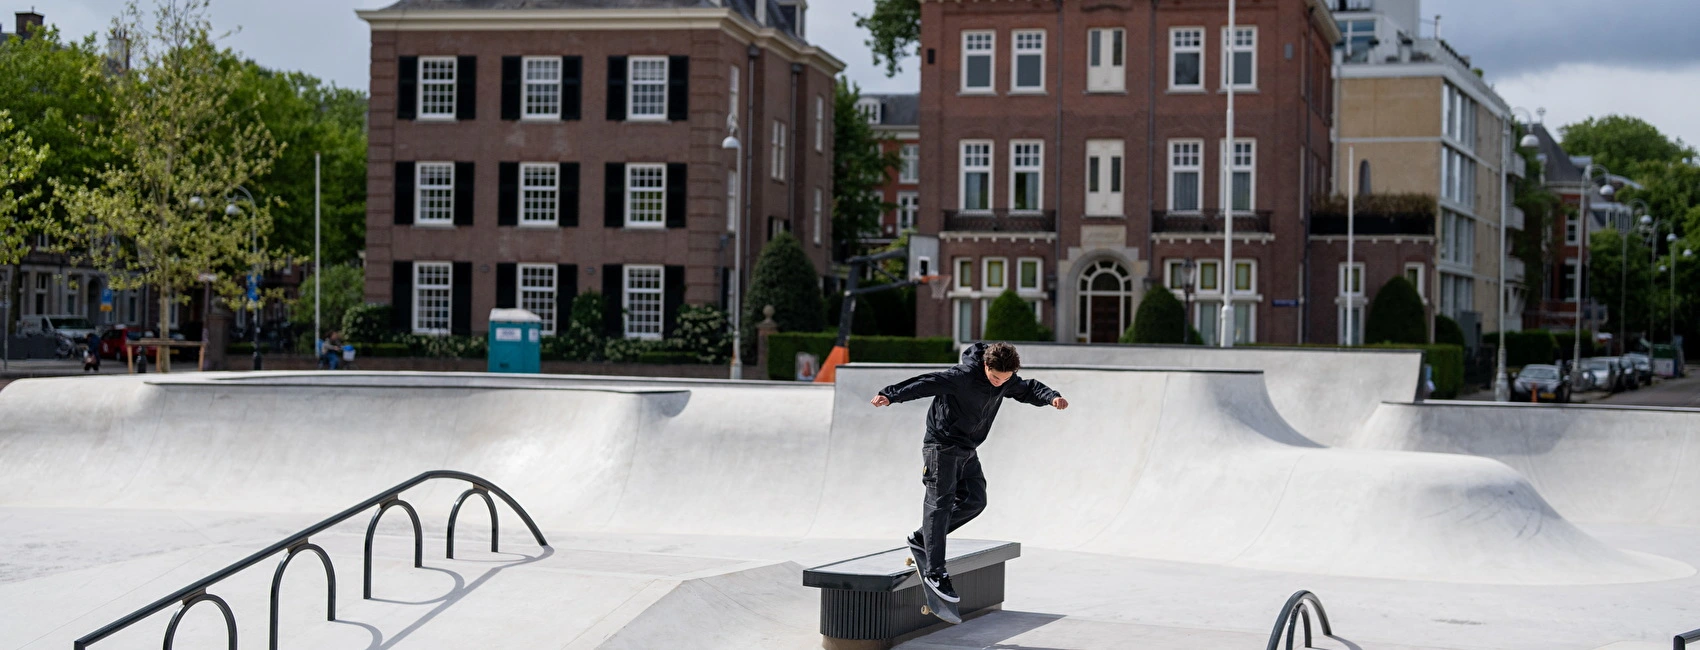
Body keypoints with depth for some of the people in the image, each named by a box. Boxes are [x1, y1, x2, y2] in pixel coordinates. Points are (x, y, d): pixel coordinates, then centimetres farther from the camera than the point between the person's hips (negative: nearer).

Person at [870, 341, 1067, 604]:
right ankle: (934, 572, -15)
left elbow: (1028, 390, 14)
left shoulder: (1007, 382, -1)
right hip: (942, 445, -8)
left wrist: (1052, 397, -6)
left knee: (975, 500, 5)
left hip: (967, 451, 8)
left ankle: (923, 538, 19)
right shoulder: (963, 376, -24)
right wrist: (891, 396, -40)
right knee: (940, 503, -12)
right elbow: (926, 384, -30)